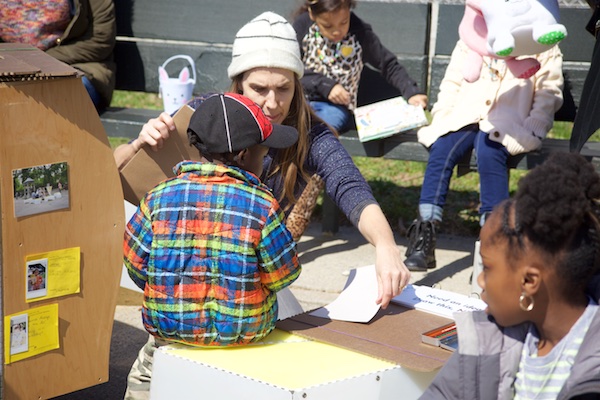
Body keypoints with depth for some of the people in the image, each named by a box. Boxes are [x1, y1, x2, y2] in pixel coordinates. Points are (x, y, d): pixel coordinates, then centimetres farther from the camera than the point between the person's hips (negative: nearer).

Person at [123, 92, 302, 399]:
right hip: (244, 328, -1)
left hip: (168, 326, 1)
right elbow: (283, 275, -11)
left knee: (144, 372, 33)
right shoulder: (262, 205, -17)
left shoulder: (160, 197, -11)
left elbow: (135, 264, -4)